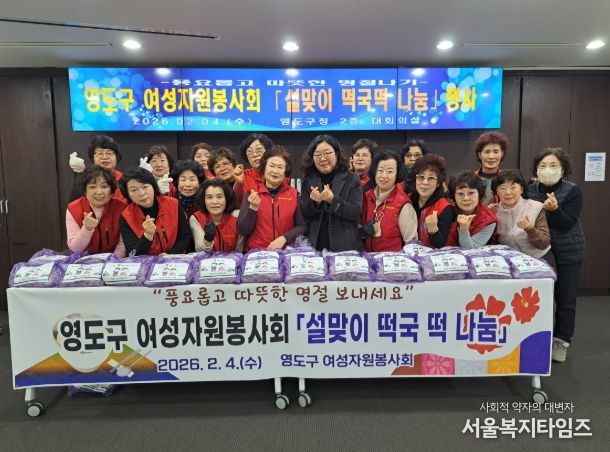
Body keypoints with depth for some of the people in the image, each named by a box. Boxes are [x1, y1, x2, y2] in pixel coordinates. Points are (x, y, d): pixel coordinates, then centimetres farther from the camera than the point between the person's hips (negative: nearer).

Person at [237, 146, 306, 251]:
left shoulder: (294, 194, 4)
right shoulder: (252, 194, 3)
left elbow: (302, 226, 4)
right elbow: (242, 231, 0)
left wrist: (284, 238, -10)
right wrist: (253, 208, -13)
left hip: (286, 252, 1)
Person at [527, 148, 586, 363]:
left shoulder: (573, 191, -11)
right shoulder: (529, 190, -2)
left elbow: (567, 224, -18)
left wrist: (554, 210, -33)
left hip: (568, 252, -2)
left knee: (565, 297, 5)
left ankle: (561, 341, 18)